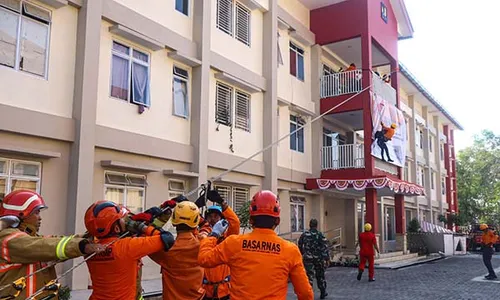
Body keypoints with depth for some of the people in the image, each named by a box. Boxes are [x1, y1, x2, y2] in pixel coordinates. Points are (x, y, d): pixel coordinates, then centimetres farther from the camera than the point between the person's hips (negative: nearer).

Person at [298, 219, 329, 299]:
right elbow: (325, 247, -11)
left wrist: (302, 254, 25)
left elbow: (300, 246, 10)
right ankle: (323, 293, 28)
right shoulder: (320, 235, -6)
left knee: (309, 275, -1)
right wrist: (327, 258, -8)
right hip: (318, 258, 0)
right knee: (320, 275, 15)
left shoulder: (304, 234, 1)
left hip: (307, 258, 1)